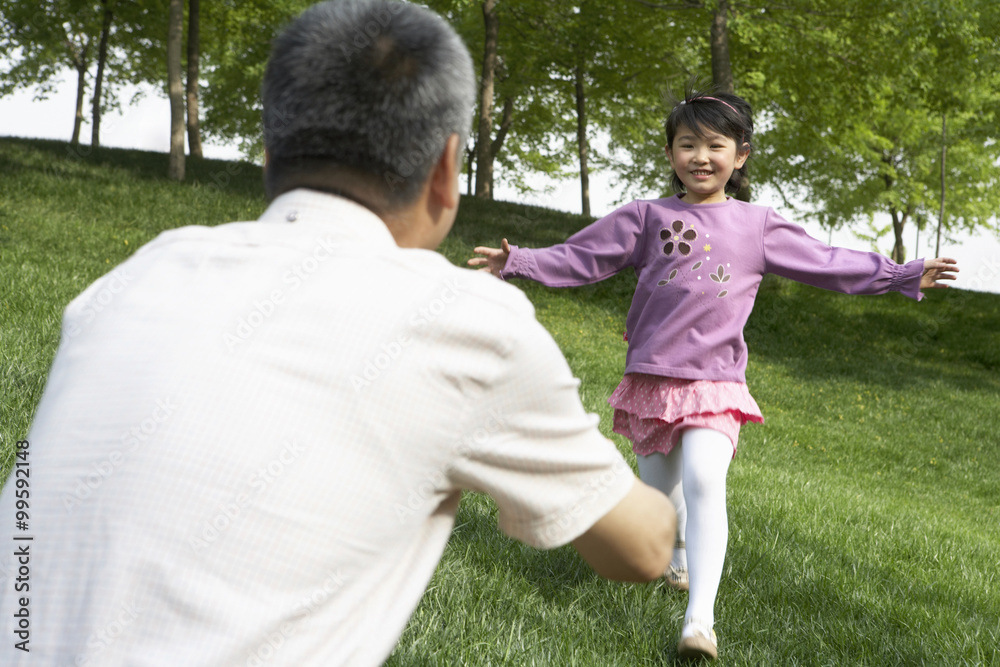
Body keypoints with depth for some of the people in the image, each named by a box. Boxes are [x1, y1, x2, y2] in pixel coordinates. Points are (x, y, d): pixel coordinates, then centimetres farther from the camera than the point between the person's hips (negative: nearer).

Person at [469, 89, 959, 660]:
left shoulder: (758, 227, 7)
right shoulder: (647, 217, 6)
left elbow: (829, 264, 12)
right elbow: (579, 258, 8)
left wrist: (906, 275, 11)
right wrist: (516, 261, 0)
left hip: (714, 383, -2)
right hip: (651, 376, 2)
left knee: (704, 483, -22)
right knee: (658, 491, 12)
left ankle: (700, 618, -24)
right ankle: (680, 557, 46)